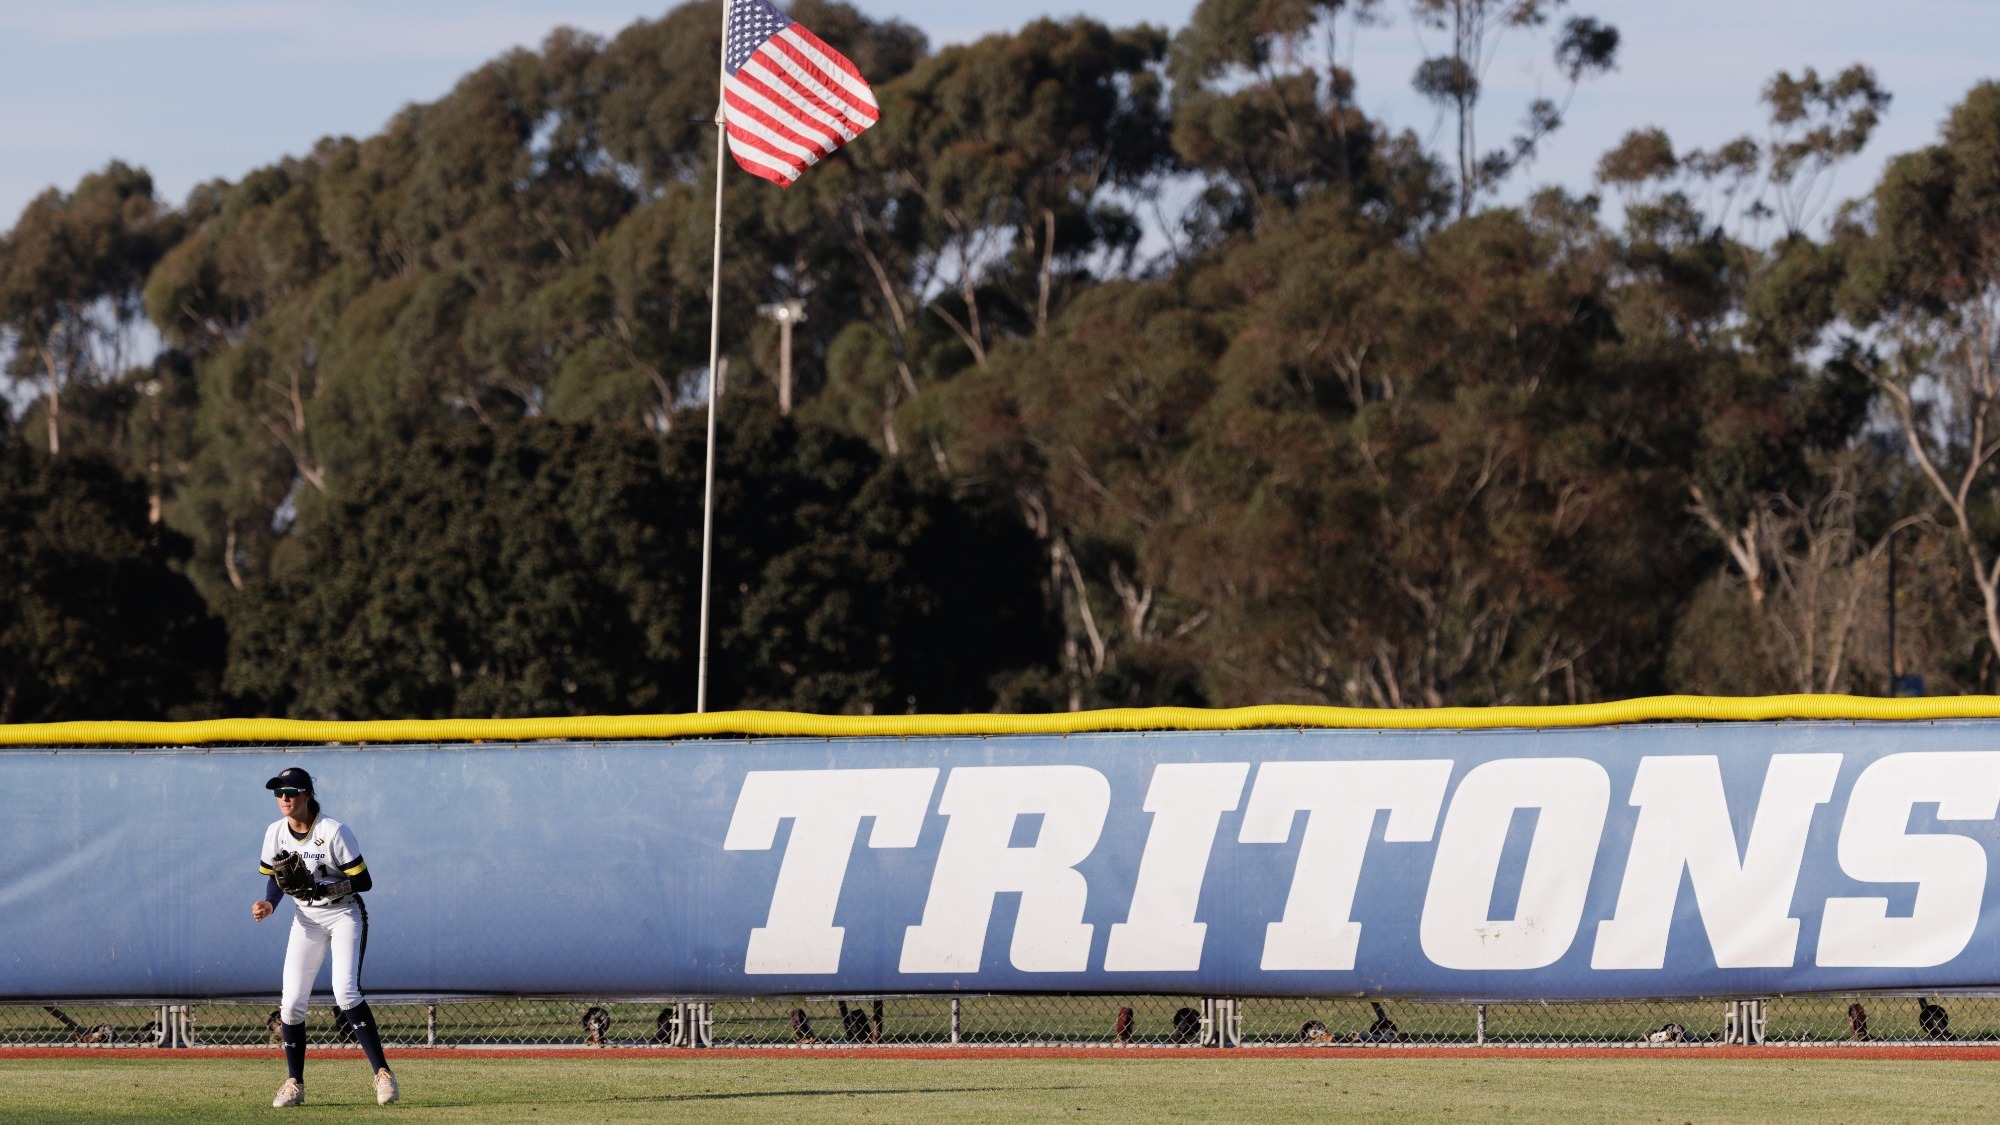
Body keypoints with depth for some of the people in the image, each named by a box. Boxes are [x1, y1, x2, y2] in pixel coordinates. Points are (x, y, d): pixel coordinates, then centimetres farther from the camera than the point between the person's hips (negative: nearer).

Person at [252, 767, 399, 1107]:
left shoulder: (334, 832, -20)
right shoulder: (276, 833, -4)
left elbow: (363, 881, -18)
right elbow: (275, 877, 11)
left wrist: (324, 889, -32)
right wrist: (269, 904, -10)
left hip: (345, 915, -5)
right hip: (307, 919, 5)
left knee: (345, 992, -23)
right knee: (291, 1001, -3)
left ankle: (382, 1072, -18)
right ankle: (295, 1084, 10)